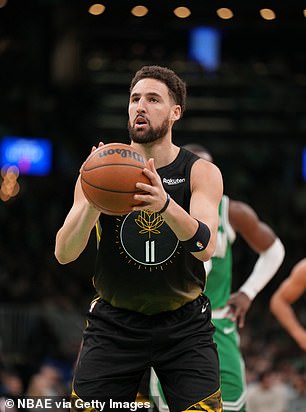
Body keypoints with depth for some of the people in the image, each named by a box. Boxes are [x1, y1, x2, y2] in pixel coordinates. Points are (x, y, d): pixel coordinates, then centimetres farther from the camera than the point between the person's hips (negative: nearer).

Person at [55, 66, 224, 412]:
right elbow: (63, 254, -14)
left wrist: (165, 204, -44)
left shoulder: (201, 173, -7)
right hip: (114, 323, 1)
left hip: (184, 324, 0)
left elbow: (205, 247, -24)